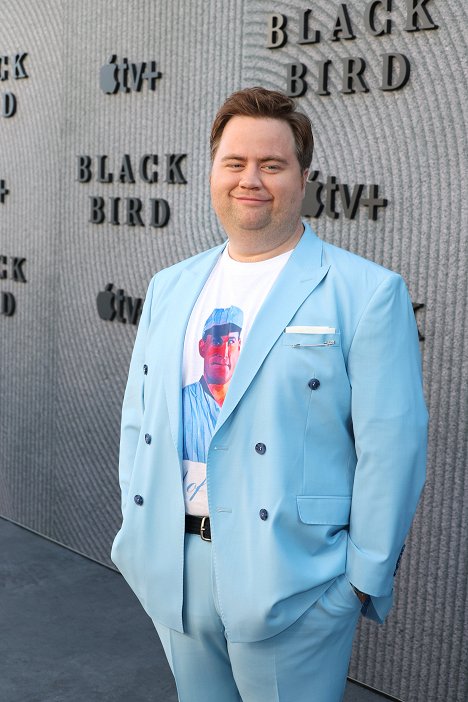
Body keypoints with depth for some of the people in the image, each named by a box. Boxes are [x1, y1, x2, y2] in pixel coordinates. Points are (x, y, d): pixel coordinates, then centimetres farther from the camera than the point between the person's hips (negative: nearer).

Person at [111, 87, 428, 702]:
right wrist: (138, 532, 7)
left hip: (293, 581, -5)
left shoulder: (369, 294, -10)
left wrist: (365, 580, -12)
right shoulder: (169, 289, 8)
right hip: (172, 574, 5)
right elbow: (137, 419, 12)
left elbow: (392, 447, -12)